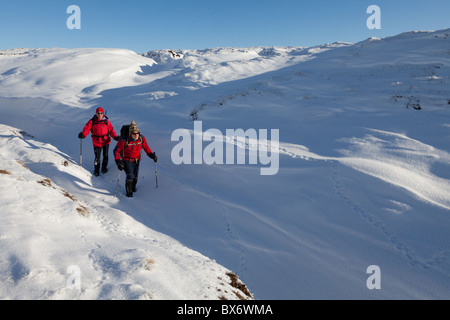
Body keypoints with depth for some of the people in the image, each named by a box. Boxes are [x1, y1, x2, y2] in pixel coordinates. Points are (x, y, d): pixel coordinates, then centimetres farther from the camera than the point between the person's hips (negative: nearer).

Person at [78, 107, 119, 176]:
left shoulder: (106, 121, -2)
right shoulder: (92, 121, -3)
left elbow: (111, 130, -1)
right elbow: (87, 128, -10)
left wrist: (115, 137, -13)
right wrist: (83, 134, -28)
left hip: (106, 141, 1)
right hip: (97, 142, -1)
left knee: (105, 156, 9)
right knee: (97, 157, -1)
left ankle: (104, 168, 33)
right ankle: (96, 170, 20)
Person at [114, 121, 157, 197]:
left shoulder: (141, 138, -17)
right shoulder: (124, 140, -28)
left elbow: (145, 147, 4)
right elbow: (116, 150, -17)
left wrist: (151, 154, -4)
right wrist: (118, 161, -25)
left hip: (137, 159, 4)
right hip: (127, 160, -4)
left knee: (135, 175, 15)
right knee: (130, 176, -12)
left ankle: (133, 187, 44)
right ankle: (129, 192, 10)